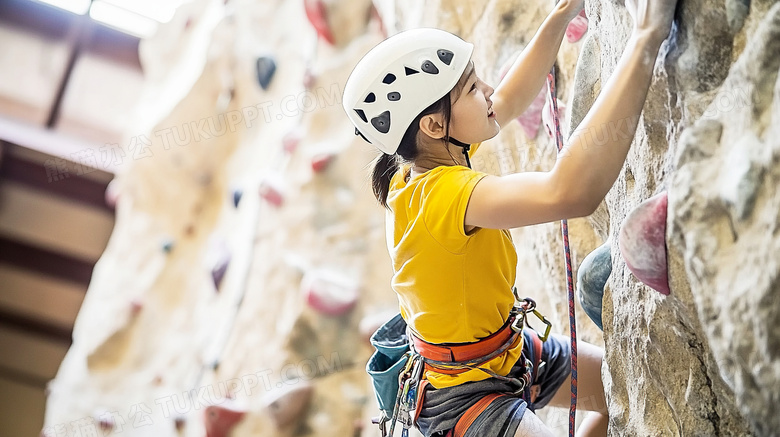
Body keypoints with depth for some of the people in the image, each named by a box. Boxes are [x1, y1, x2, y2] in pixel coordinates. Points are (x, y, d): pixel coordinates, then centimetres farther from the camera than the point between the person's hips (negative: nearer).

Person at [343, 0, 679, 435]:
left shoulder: (422, 162, -7)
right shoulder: (440, 193, -35)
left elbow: (511, 103, 11)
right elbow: (570, 192, -51)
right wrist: (647, 39, -48)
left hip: (510, 350, 9)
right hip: (465, 396, -9)